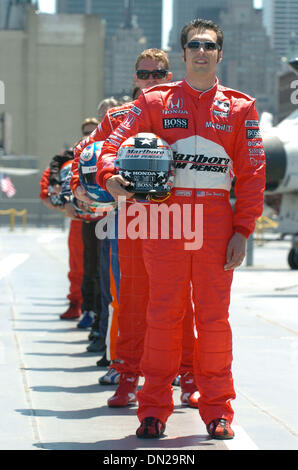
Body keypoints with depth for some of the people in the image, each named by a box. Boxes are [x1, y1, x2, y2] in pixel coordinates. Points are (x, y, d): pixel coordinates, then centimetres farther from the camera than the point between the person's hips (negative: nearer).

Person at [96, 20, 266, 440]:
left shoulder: (239, 108, 9)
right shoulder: (155, 102, 9)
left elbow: (252, 174, 5)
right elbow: (117, 142, 1)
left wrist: (242, 230, -3)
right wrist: (110, 175, -21)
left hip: (216, 220, 0)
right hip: (165, 215, 0)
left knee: (214, 316, 2)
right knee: (164, 314, -1)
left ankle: (217, 409, 11)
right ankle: (154, 409, 6)